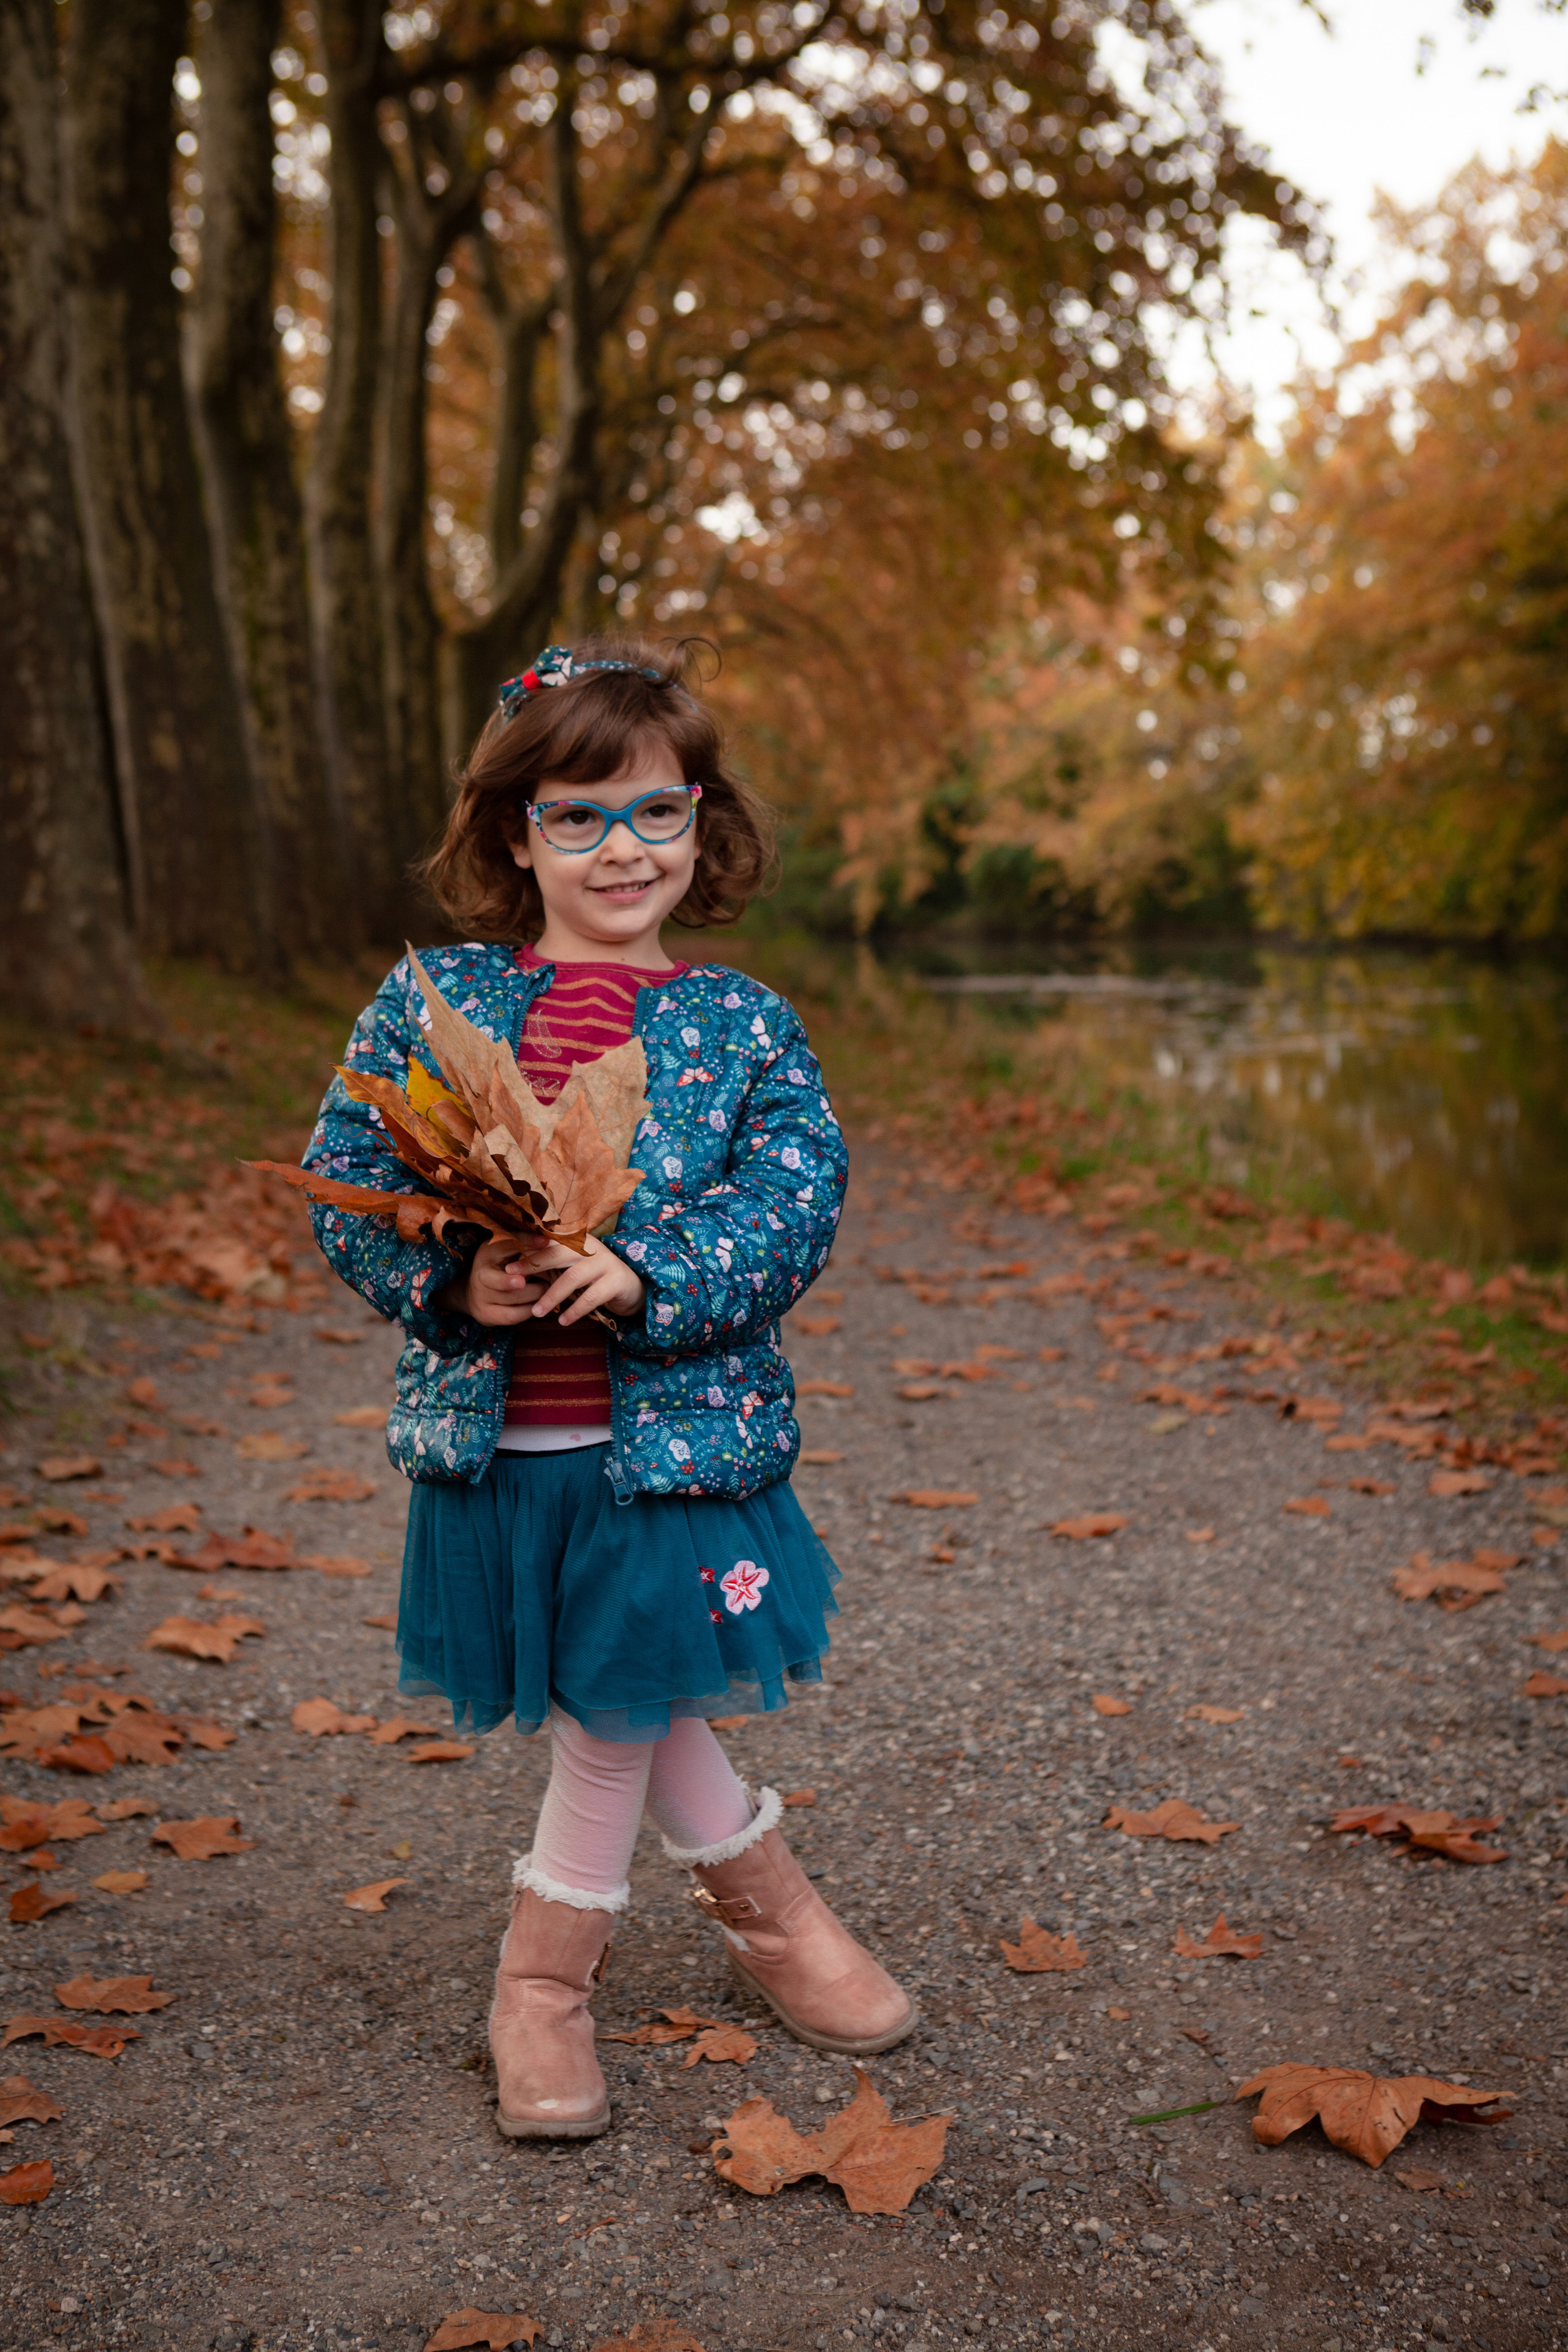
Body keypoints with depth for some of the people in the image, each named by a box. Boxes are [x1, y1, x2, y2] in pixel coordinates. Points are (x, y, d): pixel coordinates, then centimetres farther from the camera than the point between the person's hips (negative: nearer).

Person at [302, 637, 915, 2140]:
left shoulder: (739, 1025, 0)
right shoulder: (434, 996, 1)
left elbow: (794, 1204, -8)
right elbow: (345, 1182, 0)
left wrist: (644, 1279, -23)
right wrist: (448, 1281, -17)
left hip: (672, 1428, -1)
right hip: (490, 1428, 1)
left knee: (623, 1694, 9)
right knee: (609, 1698, 13)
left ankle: (546, 1962, 33)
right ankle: (760, 1896, 37)